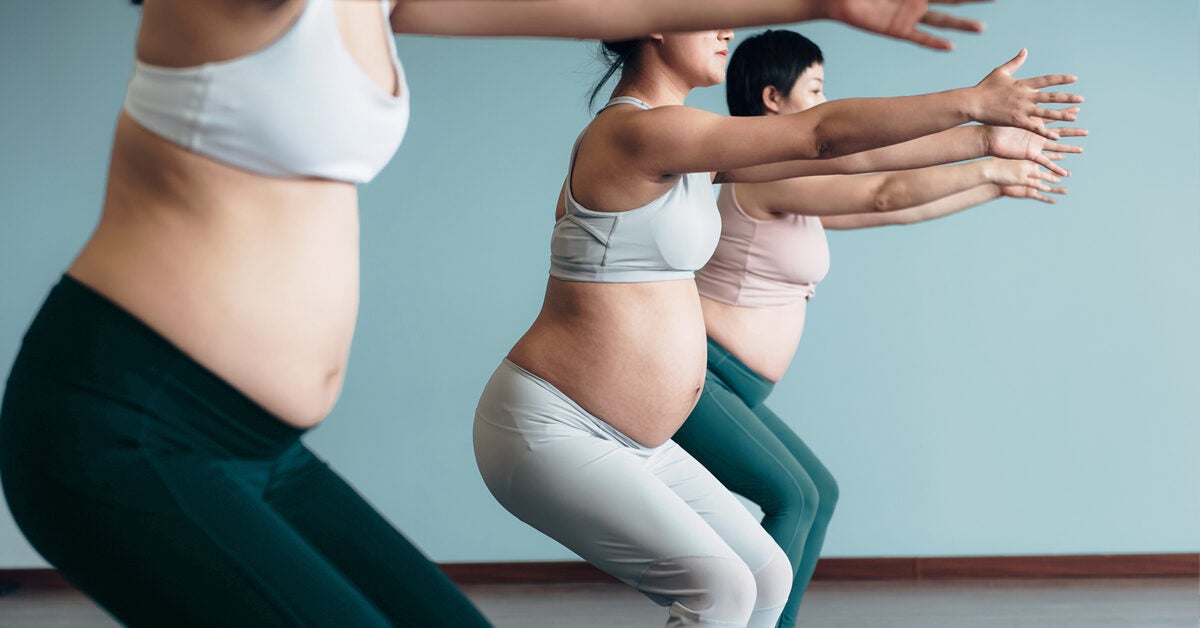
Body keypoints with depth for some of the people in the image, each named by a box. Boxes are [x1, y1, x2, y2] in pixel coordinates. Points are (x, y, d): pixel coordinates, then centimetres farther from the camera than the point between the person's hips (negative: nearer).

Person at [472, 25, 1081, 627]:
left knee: (769, 577, 7)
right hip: (548, 429, -10)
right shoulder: (636, 131, -19)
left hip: (626, 442, 10)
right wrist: (973, 102, -12)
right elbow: (819, 134, -19)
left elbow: (819, 162, 12)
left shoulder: (685, 147, 11)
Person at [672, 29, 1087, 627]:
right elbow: (884, 194, -18)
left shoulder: (793, 190, 15)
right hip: (692, 374, -11)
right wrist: (986, 167, -9)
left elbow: (897, 211, 19)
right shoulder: (764, 175, -15)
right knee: (789, 498, -17)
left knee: (818, 494, 14)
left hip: (732, 390, 11)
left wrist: (998, 187, 21)